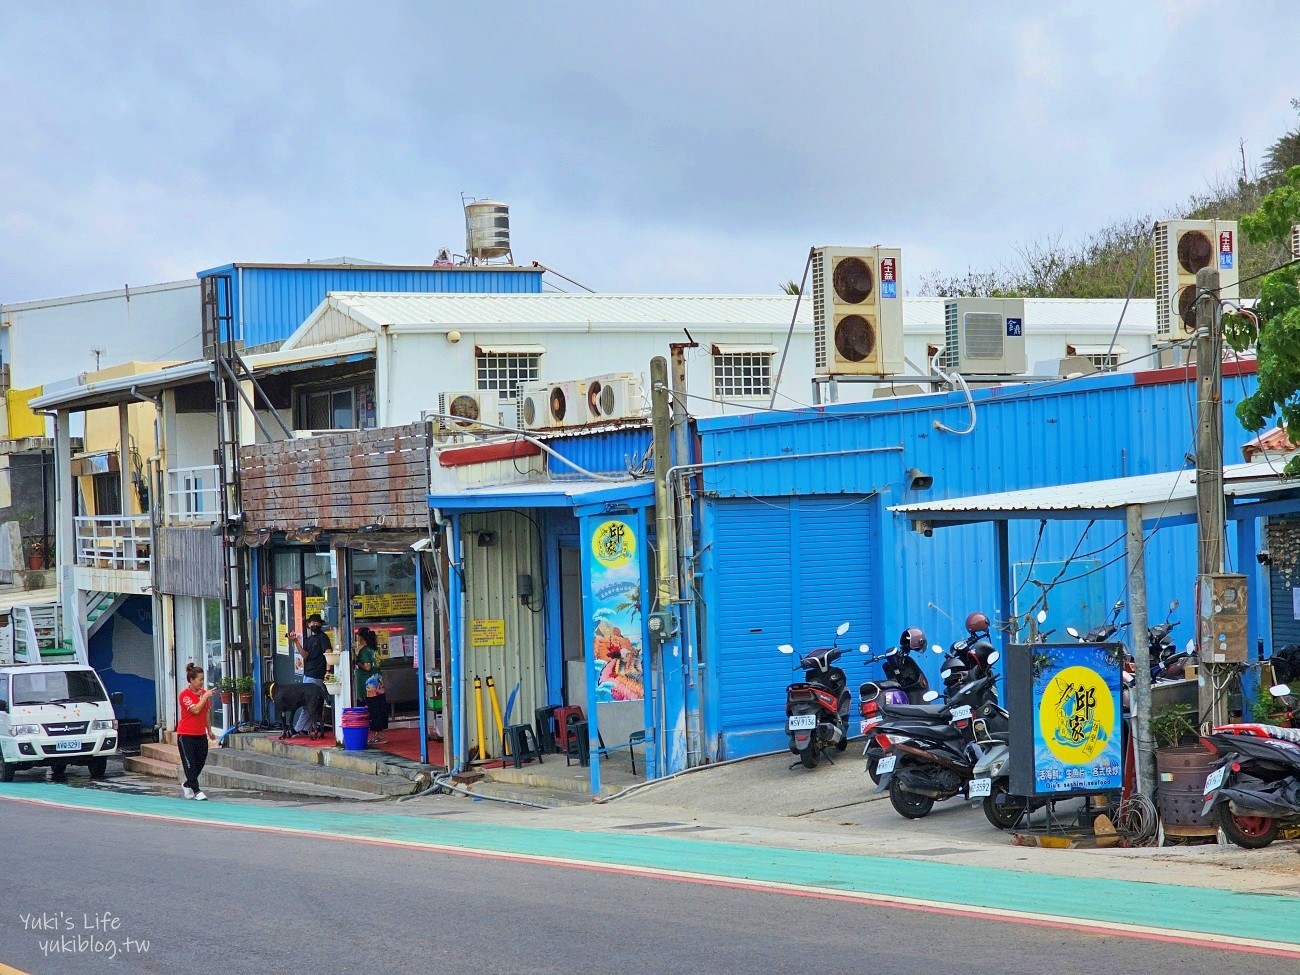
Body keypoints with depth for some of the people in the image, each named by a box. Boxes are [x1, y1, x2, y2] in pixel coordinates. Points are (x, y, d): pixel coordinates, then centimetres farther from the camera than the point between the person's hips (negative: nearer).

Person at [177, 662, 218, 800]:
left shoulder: (204, 693, 8)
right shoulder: (185, 694, -11)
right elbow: (195, 710, -24)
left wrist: (209, 731, 21)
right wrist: (205, 696, -21)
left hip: (201, 734, 7)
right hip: (186, 735, -7)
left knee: (201, 762, 9)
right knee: (190, 763, -4)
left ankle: (187, 786, 29)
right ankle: (196, 791, -3)